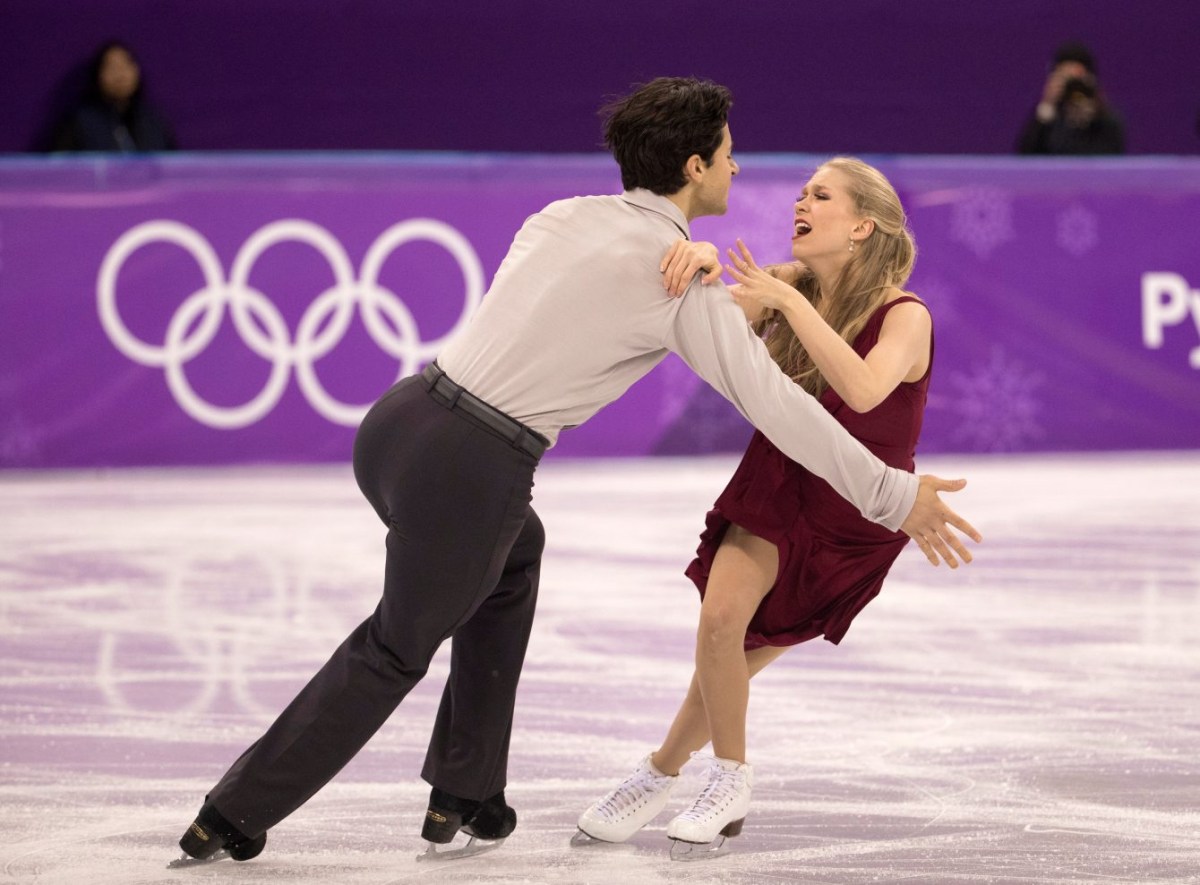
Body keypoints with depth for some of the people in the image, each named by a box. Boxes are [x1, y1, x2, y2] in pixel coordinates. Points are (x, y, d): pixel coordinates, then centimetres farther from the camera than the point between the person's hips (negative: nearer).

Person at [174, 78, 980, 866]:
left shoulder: (565, 216, 15)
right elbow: (774, 402, -7)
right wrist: (893, 497, -2)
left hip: (395, 420, 7)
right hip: (468, 475, -7)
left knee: (516, 549, 34)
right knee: (397, 650, 17)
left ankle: (463, 795, 33)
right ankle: (234, 817, 23)